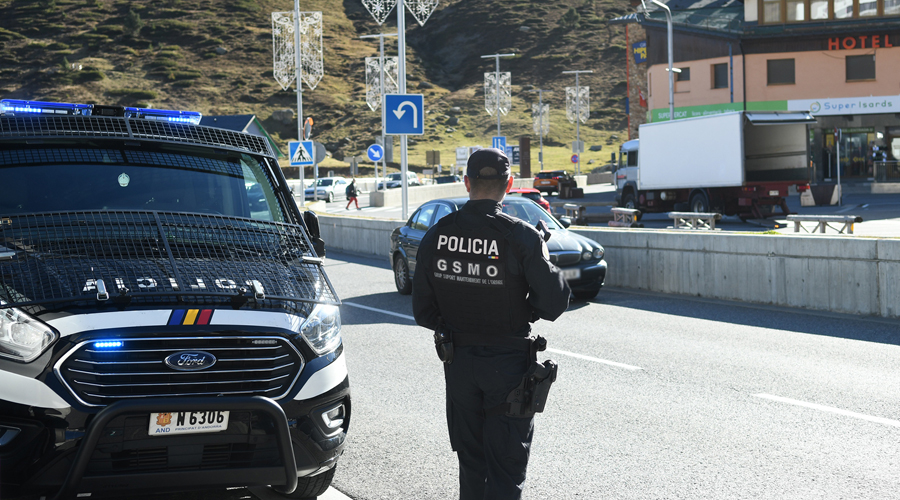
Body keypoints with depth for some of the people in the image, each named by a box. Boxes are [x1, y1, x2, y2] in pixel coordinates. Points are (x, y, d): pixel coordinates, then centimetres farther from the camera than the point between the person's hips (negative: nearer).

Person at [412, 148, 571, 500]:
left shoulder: (436, 236, -3)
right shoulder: (521, 237, -15)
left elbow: (423, 311, 1)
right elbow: (553, 302, -16)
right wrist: (520, 313, 4)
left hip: (458, 362, 4)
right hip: (509, 363, -4)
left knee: (470, 462, 18)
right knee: (506, 470, 2)